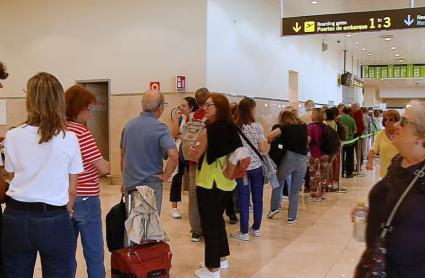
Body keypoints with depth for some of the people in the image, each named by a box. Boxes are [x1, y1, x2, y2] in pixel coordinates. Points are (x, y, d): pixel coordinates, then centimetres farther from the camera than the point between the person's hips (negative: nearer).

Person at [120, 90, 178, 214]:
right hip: (151, 184, -5)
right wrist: (165, 176, -14)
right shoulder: (160, 128, -16)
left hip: (129, 184, 6)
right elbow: (173, 155, -29)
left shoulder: (129, 124, 4)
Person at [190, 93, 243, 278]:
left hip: (209, 183, -8)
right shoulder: (231, 129, 5)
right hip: (224, 182, 8)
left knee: (209, 223, 1)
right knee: (218, 220, 21)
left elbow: (195, 156, -9)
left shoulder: (209, 130, -18)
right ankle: (221, 258, 34)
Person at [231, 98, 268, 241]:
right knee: (257, 198, 13)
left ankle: (244, 232, 10)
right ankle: (256, 228, 25)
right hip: (256, 167, 0)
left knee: (243, 199, 5)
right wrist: (267, 141, 10)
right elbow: (264, 150, -9)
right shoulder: (257, 127, -9)